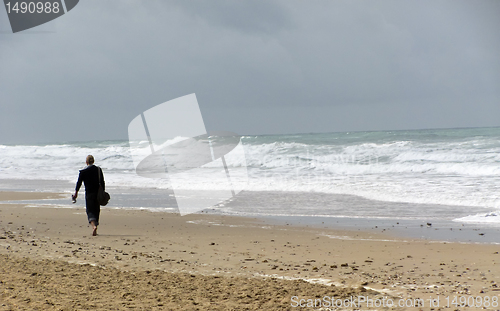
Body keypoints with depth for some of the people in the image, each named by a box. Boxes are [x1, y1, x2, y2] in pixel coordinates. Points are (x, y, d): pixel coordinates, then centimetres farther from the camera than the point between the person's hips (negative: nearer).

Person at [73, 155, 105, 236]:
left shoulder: (83, 171, -5)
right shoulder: (99, 170, 3)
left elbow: (79, 182, 0)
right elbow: (102, 182, 6)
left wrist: (76, 193, 11)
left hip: (89, 193, -3)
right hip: (98, 193, 3)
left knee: (90, 211, -3)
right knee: (96, 210, 13)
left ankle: (93, 225, -28)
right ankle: (95, 227, 17)